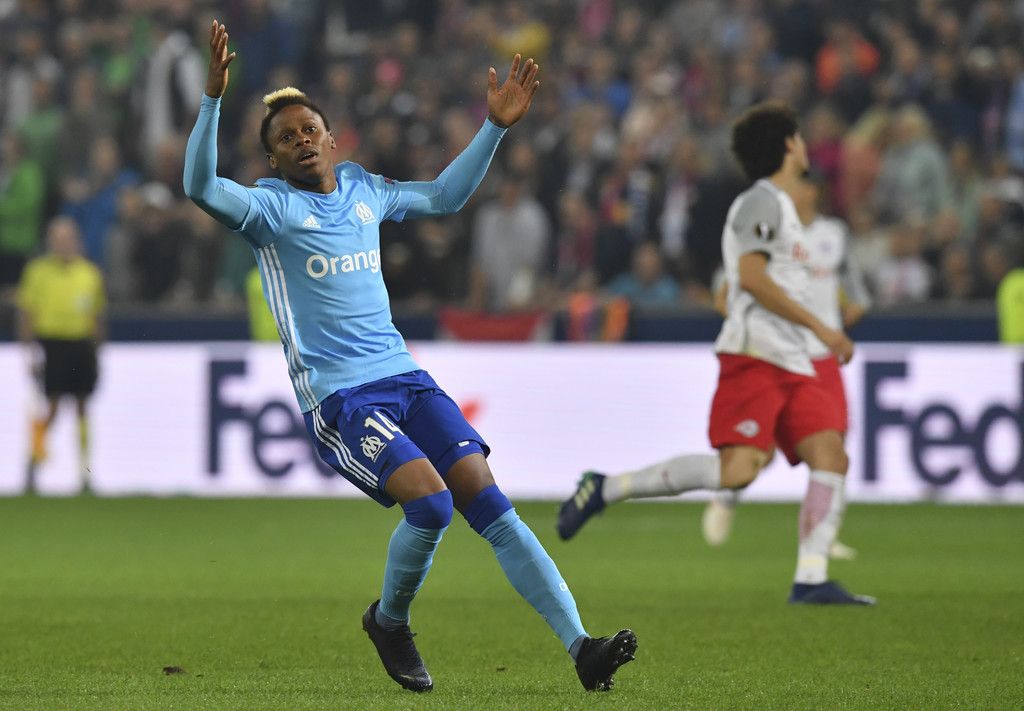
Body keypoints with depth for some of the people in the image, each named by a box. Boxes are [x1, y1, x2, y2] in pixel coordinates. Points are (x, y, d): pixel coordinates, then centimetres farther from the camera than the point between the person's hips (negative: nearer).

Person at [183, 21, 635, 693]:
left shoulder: (363, 190, 17)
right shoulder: (269, 205, 0)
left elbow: (444, 196, 34)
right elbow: (201, 186, -19)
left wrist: (495, 126, 26)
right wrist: (214, 97, -30)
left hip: (406, 378, 5)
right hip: (337, 397, -5)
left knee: (487, 499, -10)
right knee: (431, 500, -25)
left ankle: (580, 645, -16)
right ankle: (389, 623, 4)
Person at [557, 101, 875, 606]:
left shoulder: (780, 206, 25)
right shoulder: (762, 200, -4)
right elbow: (750, 277, -16)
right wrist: (819, 327, -16)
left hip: (791, 364, 10)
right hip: (754, 355, -10)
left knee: (831, 456, -8)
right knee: (738, 469, -21)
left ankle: (810, 581, -14)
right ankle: (605, 489, -12)